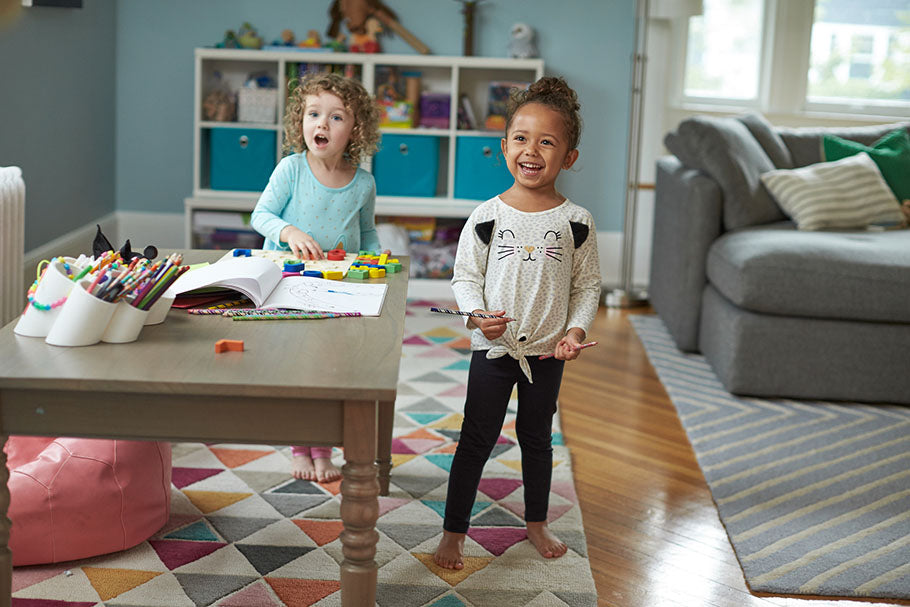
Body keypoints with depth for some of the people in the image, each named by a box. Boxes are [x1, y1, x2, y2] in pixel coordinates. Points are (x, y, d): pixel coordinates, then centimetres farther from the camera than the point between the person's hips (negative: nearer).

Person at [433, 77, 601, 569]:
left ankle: (536, 523, 37)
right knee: (476, 440, 6)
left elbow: (588, 284, 2)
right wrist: (479, 314, -19)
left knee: (537, 437, 18)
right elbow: (465, 276, -2)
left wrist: (576, 330, -11)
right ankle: (453, 533, 19)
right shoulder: (486, 217, -8)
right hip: (493, 346, -1)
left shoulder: (576, 222, -5)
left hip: (548, 352, 2)